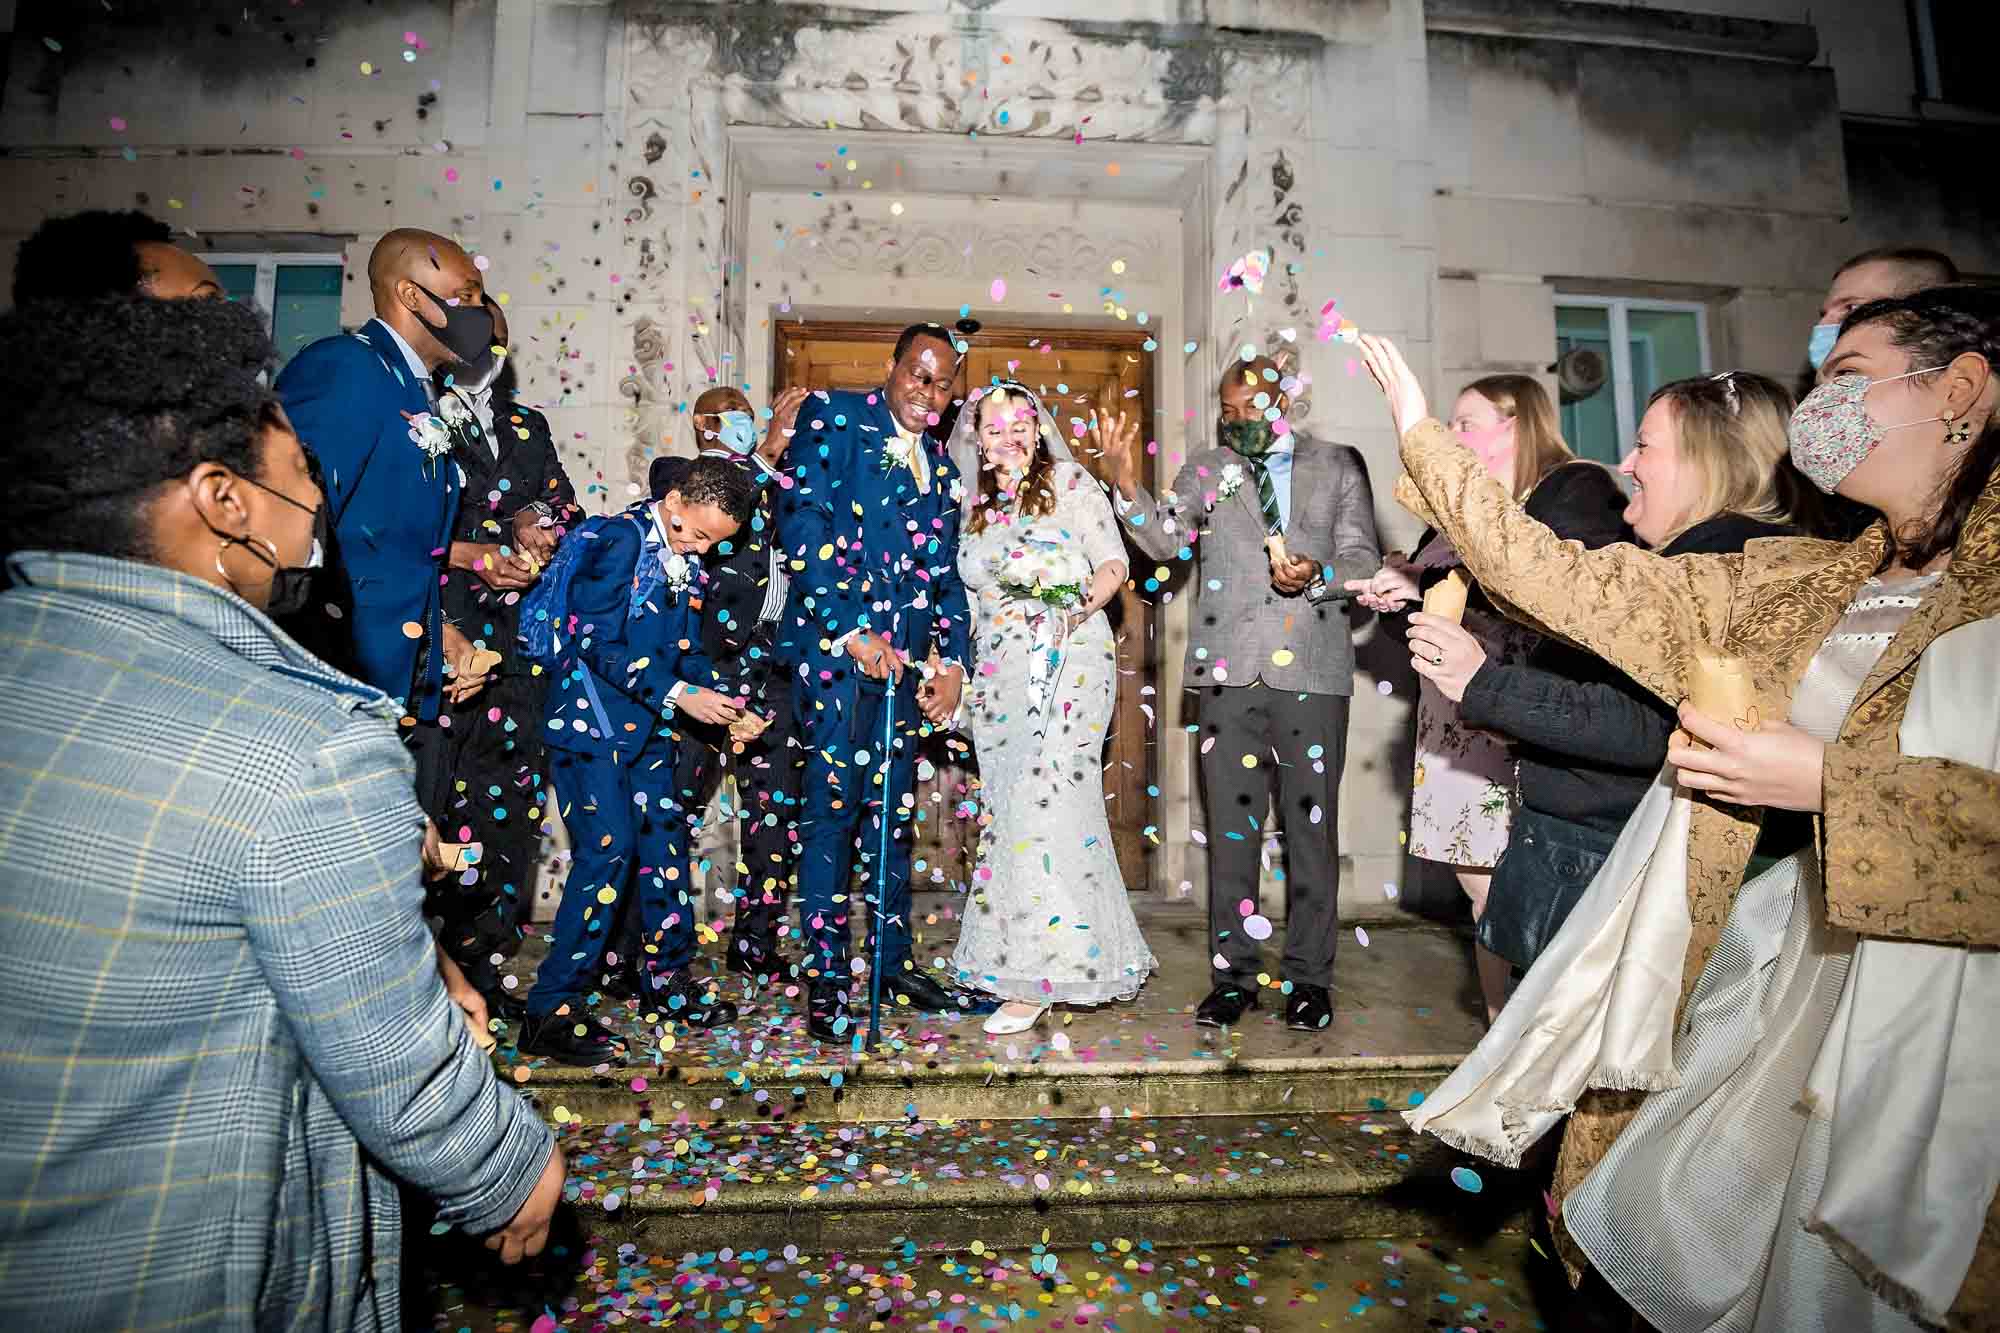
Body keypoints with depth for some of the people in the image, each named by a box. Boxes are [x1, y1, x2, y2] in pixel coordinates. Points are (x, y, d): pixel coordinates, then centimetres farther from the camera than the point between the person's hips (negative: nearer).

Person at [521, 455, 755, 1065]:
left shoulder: (687, 559, 10)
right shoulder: (620, 538, -14)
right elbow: (599, 644, -19)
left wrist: (717, 702, -1)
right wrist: (680, 694, -21)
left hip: (648, 725, 8)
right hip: (593, 718, -8)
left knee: (664, 838, 10)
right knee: (607, 851, -11)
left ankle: (663, 977, 25)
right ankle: (551, 1011, -1)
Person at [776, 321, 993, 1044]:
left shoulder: (940, 465, 21)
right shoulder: (834, 416, 3)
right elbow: (800, 522, -9)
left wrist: (952, 659, 7)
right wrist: (853, 631, -15)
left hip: (906, 656, 6)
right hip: (837, 640, -6)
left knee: (894, 813, 11)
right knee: (833, 808, -5)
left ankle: (892, 965, 23)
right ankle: (826, 978, 6)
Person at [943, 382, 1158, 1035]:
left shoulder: (1071, 482, 3)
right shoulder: (973, 503, 17)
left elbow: (1113, 564, 1)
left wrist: (1083, 604, -19)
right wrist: (958, 669, 12)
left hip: (1067, 664, -5)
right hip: (997, 675, 5)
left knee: (1040, 801, -13)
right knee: (1011, 806, 2)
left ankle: (1036, 975, -4)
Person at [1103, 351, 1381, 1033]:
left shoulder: (1339, 464, 14)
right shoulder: (1205, 468, 15)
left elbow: (1364, 557, 10)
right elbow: (1165, 539, 1)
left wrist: (1317, 576, -11)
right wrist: (1127, 483, -15)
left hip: (1311, 668, 0)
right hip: (1229, 669, 1)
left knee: (1311, 825, 4)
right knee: (1232, 826, 5)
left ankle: (1309, 977, 17)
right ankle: (1233, 974, 16)